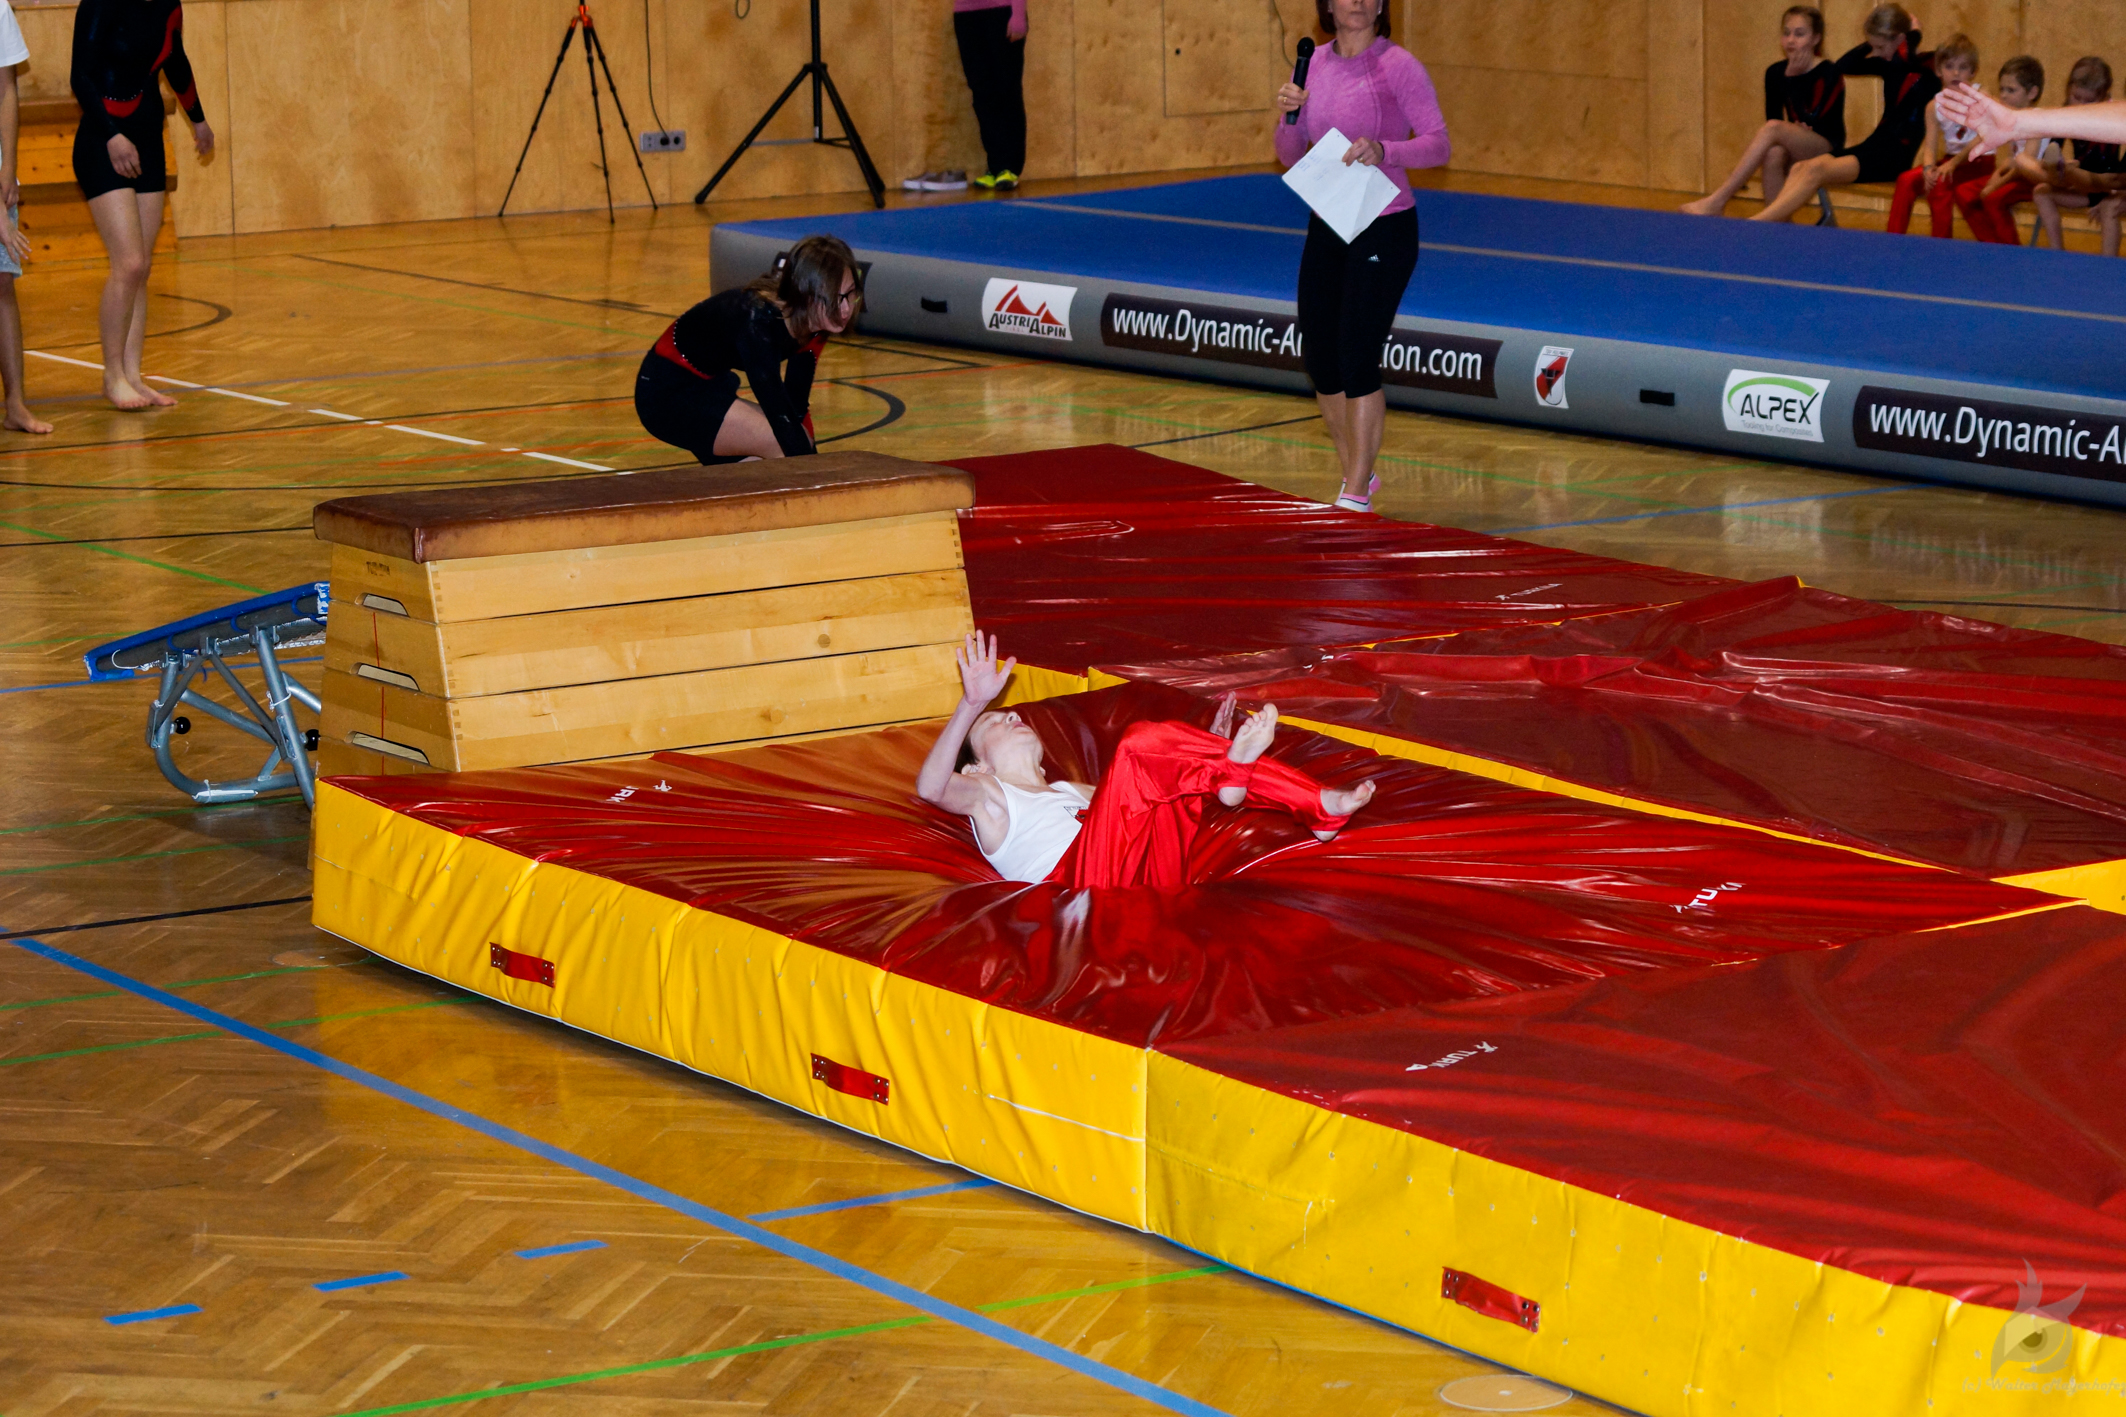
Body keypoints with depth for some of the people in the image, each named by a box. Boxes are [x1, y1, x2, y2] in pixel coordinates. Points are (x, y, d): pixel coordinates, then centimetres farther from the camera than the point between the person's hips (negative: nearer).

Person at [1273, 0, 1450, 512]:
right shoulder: (1316, 64, 7)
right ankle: (1357, 472, 27)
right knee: (1318, 357, 8)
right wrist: (1288, 115, -8)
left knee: (1356, 357, -9)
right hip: (1326, 225, 6)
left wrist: (1383, 151, -30)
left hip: (1384, 228, -6)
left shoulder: (1397, 65, -10)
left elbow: (1439, 144, -14)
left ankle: (1357, 494, 0)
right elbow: (1291, 156, 12)